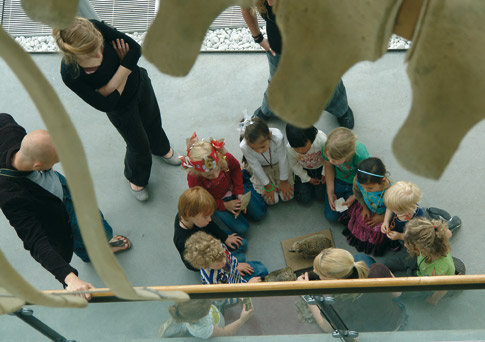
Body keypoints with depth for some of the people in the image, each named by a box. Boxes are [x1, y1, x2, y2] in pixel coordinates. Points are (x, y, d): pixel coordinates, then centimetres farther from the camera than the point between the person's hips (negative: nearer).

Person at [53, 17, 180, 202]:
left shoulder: (96, 28, -32)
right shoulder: (69, 74, -38)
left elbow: (135, 48, -24)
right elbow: (105, 104, -31)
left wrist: (119, 75, -30)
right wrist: (123, 76, -25)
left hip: (139, 82, 4)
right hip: (121, 106, -3)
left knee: (153, 121, 31)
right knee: (139, 145, 18)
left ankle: (162, 149, 68)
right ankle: (136, 179, 54)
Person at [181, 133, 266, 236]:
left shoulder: (226, 157, -31)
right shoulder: (193, 177, -36)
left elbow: (236, 168, -4)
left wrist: (239, 192, -8)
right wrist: (224, 205, -21)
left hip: (231, 188, 3)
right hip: (216, 201, -3)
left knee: (259, 214, 8)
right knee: (241, 229, -12)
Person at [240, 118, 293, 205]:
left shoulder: (278, 137, -42)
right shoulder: (244, 147, -39)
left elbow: (283, 160, -23)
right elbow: (256, 167, -21)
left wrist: (284, 181, -8)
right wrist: (268, 186, -9)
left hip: (277, 164, 1)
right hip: (261, 168, -1)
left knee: (287, 196, 0)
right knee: (272, 200, -3)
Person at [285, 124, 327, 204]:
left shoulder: (322, 140, -40)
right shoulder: (289, 148, -35)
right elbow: (293, 165, -12)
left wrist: (325, 174, -7)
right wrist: (308, 179, -6)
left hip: (320, 168, 0)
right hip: (303, 170, 0)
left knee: (321, 196, 1)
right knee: (304, 199, -1)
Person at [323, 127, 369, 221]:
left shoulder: (360, 155, -42)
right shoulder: (328, 149, -33)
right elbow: (328, 167, -9)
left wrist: (354, 197, -13)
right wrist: (330, 193, -7)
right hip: (338, 181, 3)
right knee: (330, 216, 11)